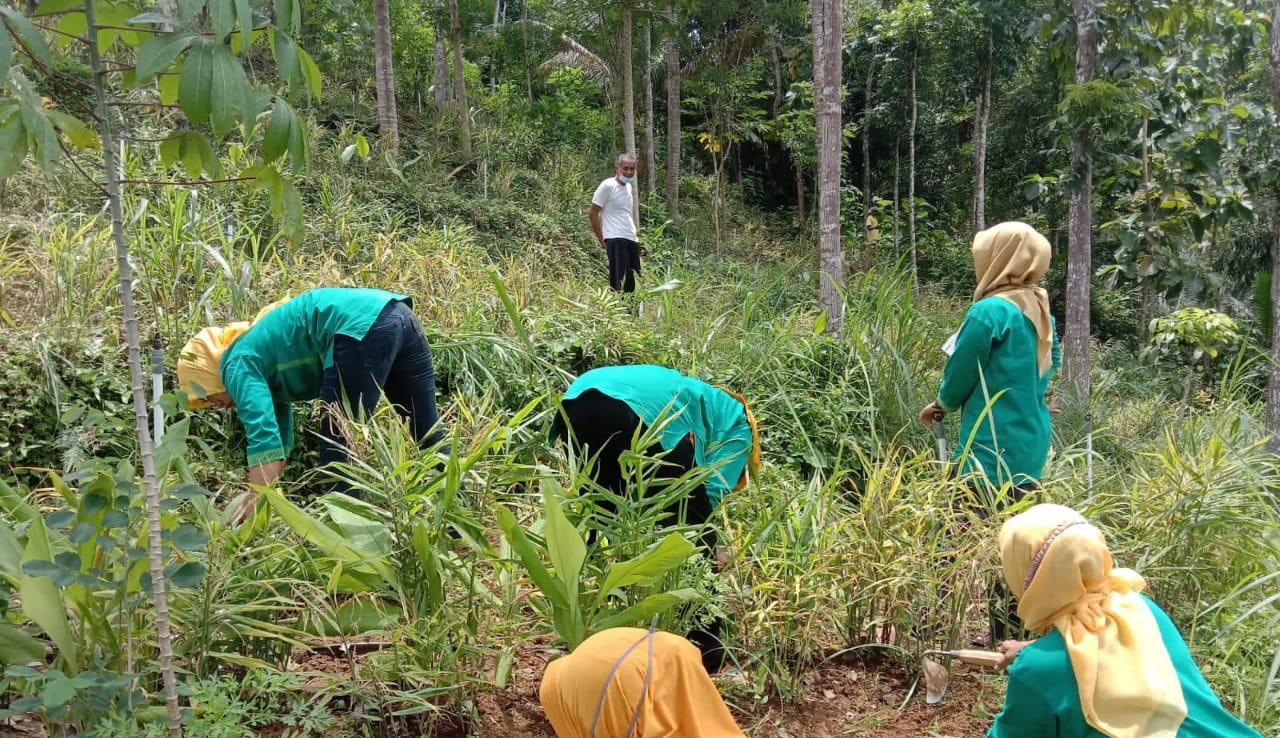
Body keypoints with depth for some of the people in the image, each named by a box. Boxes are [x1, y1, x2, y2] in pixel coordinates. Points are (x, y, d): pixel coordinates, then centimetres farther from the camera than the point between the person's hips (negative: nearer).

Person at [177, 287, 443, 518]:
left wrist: (252, 506, -10)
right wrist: (262, 496, 46)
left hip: (362, 326, -10)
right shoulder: (265, 365, 30)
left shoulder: (238, 366, 6)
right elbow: (278, 441, 41)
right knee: (429, 437, 13)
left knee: (337, 449, 1)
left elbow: (263, 436, -10)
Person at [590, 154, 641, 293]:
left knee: (632, 284, 6)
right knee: (620, 283, -11)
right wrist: (602, 241, -7)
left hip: (632, 239, 8)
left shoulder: (629, 186, 16)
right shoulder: (607, 186, -7)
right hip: (615, 239, -8)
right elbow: (593, 214, -7)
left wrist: (635, 235, 16)